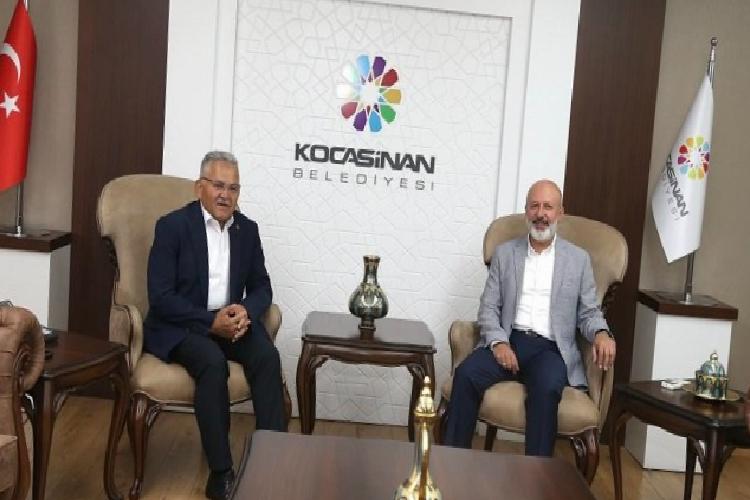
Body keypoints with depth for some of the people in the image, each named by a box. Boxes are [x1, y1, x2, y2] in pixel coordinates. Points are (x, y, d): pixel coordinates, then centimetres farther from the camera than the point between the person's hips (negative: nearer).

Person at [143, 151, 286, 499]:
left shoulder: (247, 229, 7)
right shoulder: (172, 225, -8)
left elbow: (261, 286, 10)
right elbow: (160, 297, -14)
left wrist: (245, 311, -14)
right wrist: (211, 322, -23)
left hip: (231, 320, 4)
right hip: (180, 325, -4)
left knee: (267, 356, -26)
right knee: (213, 362, -34)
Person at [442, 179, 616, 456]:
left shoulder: (578, 259, 13)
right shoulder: (504, 253, 14)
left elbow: (588, 311, 12)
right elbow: (488, 307, 9)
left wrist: (601, 334, -11)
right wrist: (498, 342, -10)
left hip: (551, 348, -1)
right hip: (508, 341, 1)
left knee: (547, 388, -35)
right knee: (465, 374, -28)